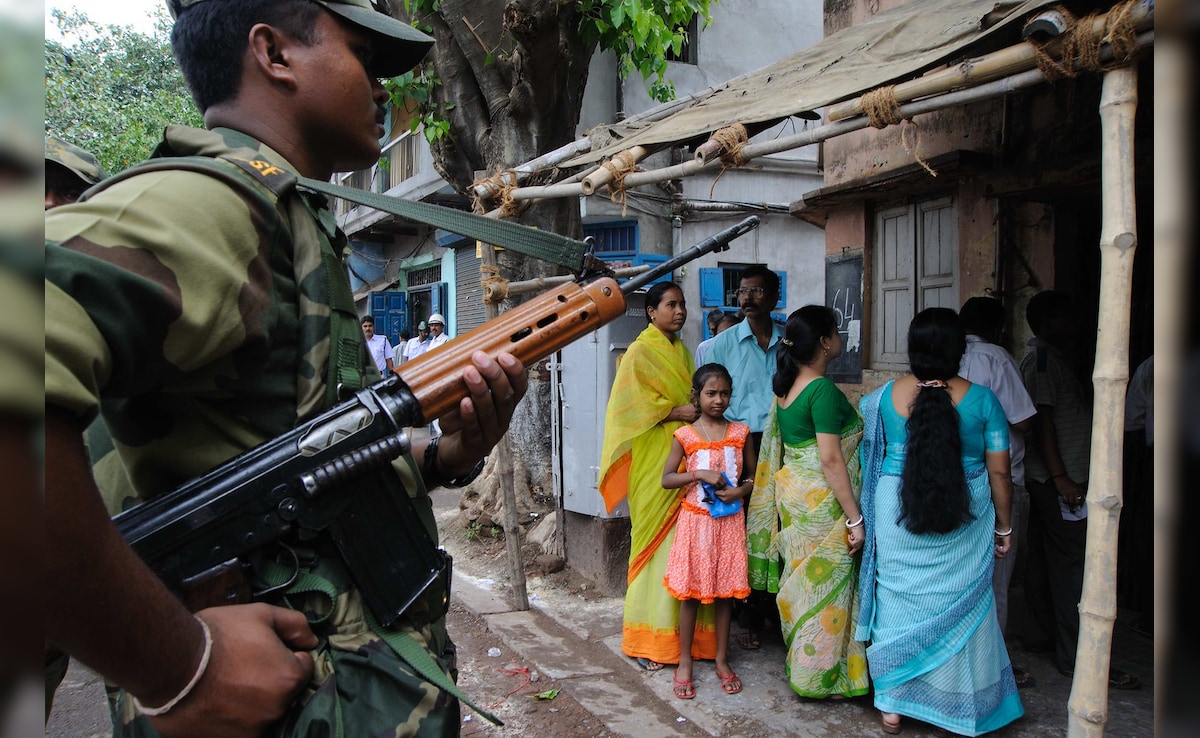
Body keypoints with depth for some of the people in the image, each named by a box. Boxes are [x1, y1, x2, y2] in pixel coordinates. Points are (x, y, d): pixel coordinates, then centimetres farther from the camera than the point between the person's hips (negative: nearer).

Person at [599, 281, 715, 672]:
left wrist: (700, 409, 5)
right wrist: (675, 412, -17)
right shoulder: (640, 352, -5)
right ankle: (649, 639, 5)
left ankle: (684, 628, 15)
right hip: (654, 460, -7)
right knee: (657, 541, -4)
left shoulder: (681, 350, 18)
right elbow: (628, 402, -13)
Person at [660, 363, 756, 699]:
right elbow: (666, 478, -5)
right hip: (695, 520, -2)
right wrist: (700, 474, -18)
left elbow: (753, 475, 9)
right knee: (690, 591, 4)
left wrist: (739, 491, -12)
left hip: (729, 520, 2)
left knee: (725, 590, 9)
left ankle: (722, 660, 23)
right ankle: (684, 662, 17)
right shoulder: (685, 435, -4)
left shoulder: (739, 432, 2)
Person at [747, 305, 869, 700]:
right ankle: (821, 678, 15)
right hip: (822, 502, -9)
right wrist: (855, 518, -18)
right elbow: (830, 459, -22)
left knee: (802, 581, 18)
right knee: (826, 586, 3)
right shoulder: (823, 389, -19)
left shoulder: (786, 387, 8)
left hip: (792, 495, 9)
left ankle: (799, 664, 31)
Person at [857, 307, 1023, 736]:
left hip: (897, 520, 1)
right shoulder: (982, 400, -9)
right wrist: (1004, 527, 7)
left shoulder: (884, 397, -6)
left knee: (897, 601, 12)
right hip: (963, 524, 0)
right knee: (960, 606, 12)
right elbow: (998, 472, -4)